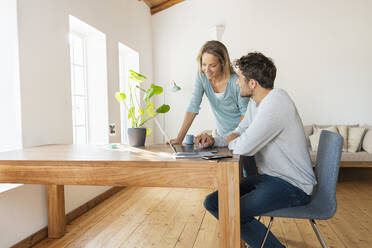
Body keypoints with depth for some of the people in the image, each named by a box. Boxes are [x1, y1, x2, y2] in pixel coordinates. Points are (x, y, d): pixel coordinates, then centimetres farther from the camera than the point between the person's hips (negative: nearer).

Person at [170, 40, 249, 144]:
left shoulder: (236, 81, -20)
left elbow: (245, 111, -9)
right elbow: (193, 106, -14)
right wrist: (179, 138, -20)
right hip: (222, 134, 3)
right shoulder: (202, 76, -10)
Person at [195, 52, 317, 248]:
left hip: (293, 186, -9)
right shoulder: (255, 102, 8)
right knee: (212, 202, 1)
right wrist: (214, 141, 0)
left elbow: (244, 147, -28)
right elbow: (239, 132, 19)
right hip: (268, 176, 9)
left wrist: (232, 142, -4)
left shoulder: (276, 103, -24)